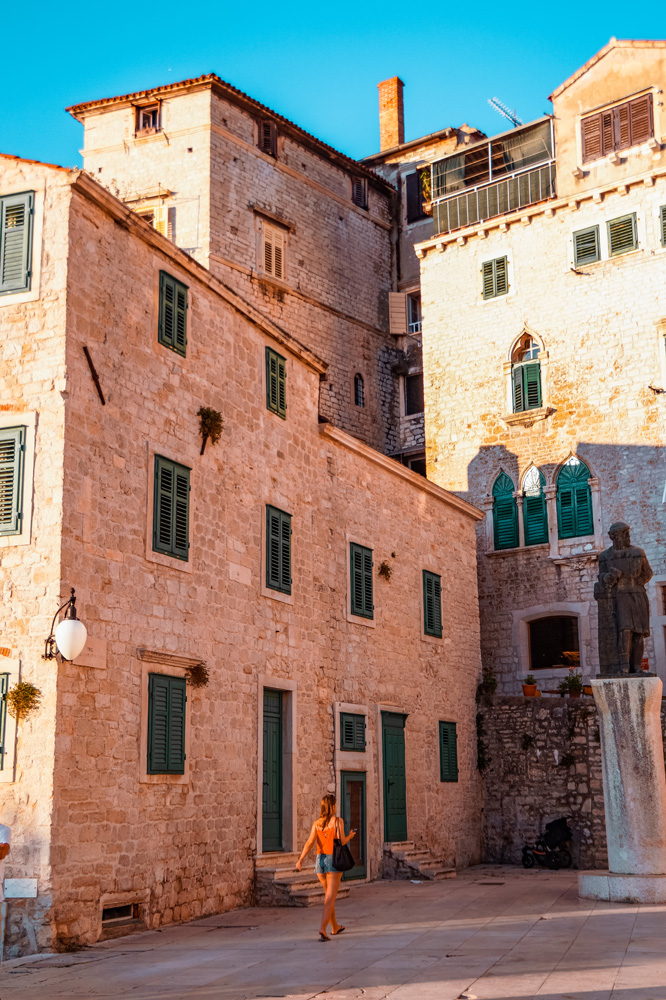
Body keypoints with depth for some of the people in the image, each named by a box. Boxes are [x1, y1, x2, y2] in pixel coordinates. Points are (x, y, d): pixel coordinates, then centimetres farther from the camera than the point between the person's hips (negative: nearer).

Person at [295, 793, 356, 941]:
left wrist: (300, 860, -14)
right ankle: (323, 929, -21)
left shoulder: (316, 823, 5)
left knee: (329, 895, 22)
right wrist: (350, 836, 7)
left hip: (320, 860, 5)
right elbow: (341, 841, -14)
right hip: (333, 860, -5)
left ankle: (335, 926, 34)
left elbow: (310, 842, -7)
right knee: (330, 898, -5)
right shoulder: (338, 821, -6)